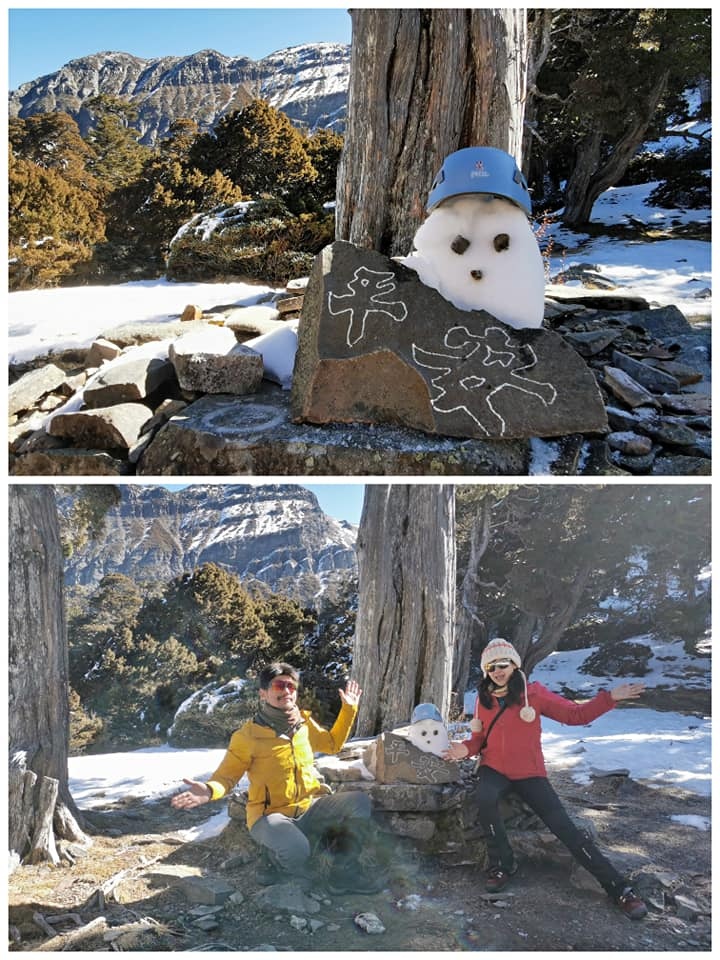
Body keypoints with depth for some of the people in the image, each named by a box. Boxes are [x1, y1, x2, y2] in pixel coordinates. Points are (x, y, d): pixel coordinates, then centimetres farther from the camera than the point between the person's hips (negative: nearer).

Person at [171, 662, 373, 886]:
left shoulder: (305, 723, 4)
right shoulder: (248, 735, -11)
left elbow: (332, 744, 22)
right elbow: (226, 776, -5)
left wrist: (349, 709, 14)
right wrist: (209, 791, -28)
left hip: (310, 808, 5)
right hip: (271, 814, -5)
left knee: (360, 802, -18)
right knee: (296, 851, -36)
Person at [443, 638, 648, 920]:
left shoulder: (534, 693, -8)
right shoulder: (484, 698, 0)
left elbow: (575, 714, -7)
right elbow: (479, 738, 9)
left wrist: (609, 697, -18)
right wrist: (465, 748, -13)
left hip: (529, 773, -1)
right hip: (494, 769, 1)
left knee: (565, 829, -10)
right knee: (486, 800, -33)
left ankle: (618, 888, 2)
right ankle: (502, 864, -11)